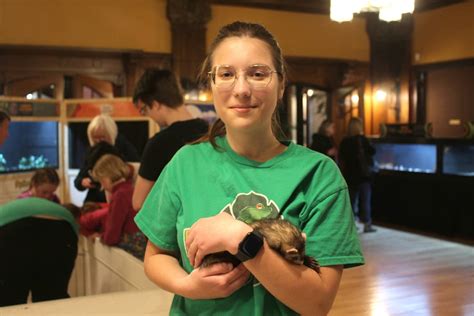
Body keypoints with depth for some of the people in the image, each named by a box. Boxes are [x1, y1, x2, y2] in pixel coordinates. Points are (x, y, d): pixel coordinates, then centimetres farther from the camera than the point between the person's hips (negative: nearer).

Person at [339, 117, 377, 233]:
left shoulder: (344, 141, 3)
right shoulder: (362, 139, -10)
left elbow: (341, 158, 7)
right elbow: (372, 151, -2)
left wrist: (344, 171, 17)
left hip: (349, 174, 4)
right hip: (363, 173, -4)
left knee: (352, 198, 11)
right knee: (365, 199, 1)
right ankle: (367, 224, 1)